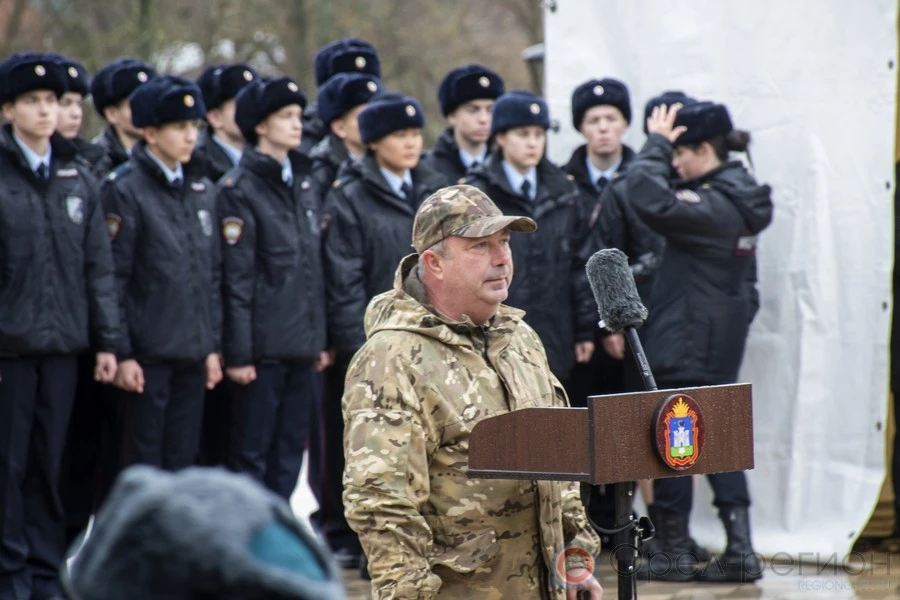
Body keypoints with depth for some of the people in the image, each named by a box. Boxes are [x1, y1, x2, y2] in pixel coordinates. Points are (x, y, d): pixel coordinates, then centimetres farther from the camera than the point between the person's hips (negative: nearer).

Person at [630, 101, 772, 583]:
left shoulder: (714, 207, -21)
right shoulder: (737, 199, 8)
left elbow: (648, 196, -31)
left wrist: (655, 143, -16)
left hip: (683, 346, -9)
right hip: (721, 344, 9)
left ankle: (674, 552, 8)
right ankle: (740, 550, 6)